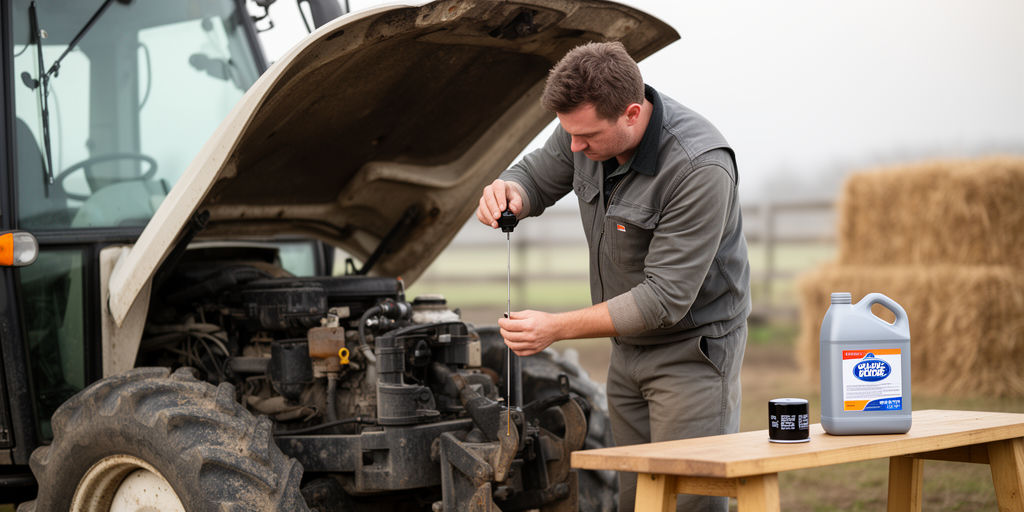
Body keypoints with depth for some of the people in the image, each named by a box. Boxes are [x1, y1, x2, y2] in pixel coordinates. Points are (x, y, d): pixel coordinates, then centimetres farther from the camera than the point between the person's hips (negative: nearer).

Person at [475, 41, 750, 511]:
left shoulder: (701, 168, -30)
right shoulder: (588, 124, -8)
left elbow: (666, 297, -28)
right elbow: (537, 177, 11)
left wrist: (557, 327, -29)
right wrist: (508, 191, -16)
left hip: (692, 347, -7)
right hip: (629, 347, 7)